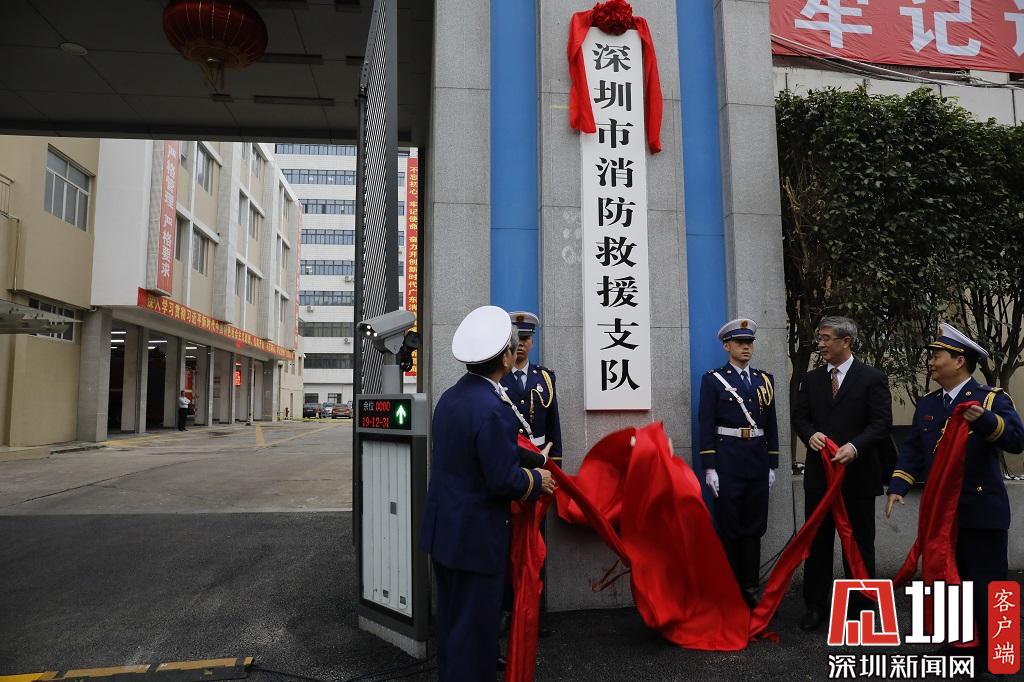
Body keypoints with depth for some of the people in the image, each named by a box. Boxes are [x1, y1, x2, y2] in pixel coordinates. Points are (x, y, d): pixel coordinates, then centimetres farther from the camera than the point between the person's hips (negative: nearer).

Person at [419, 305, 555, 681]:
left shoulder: (449, 397, 2)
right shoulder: (494, 410, -25)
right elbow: (505, 481, -24)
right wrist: (538, 479, -5)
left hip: (443, 527, 9)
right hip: (475, 535, -9)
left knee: (451, 618, 23)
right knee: (474, 625, 7)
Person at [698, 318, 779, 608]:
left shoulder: (765, 380, 11)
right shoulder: (713, 379, -2)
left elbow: (771, 425, 12)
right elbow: (706, 426, -6)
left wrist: (772, 466, 8)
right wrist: (709, 468, -11)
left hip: (758, 461, 4)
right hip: (727, 461, -4)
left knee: (754, 527, 10)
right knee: (728, 527, 4)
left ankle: (750, 587, 21)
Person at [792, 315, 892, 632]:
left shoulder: (873, 378, -4)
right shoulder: (811, 379, 8)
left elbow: (882, 423, -9)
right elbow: (799, 416, 8)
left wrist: (855, 446, -24)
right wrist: (811, 434, -13)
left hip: (857, 473, -3)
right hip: (818, 473, 4)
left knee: (859, 542, 10)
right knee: (817, 541, 10)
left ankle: (861, 604, 24)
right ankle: (815, 605, 21)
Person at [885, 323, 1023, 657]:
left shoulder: (991, 398, -6)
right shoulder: (926, 405, 10)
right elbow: (912, 450, 8)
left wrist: (985, 420, -37)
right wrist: (898, 487, -4)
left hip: (981, 509, -5)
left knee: (985, 585, 3)